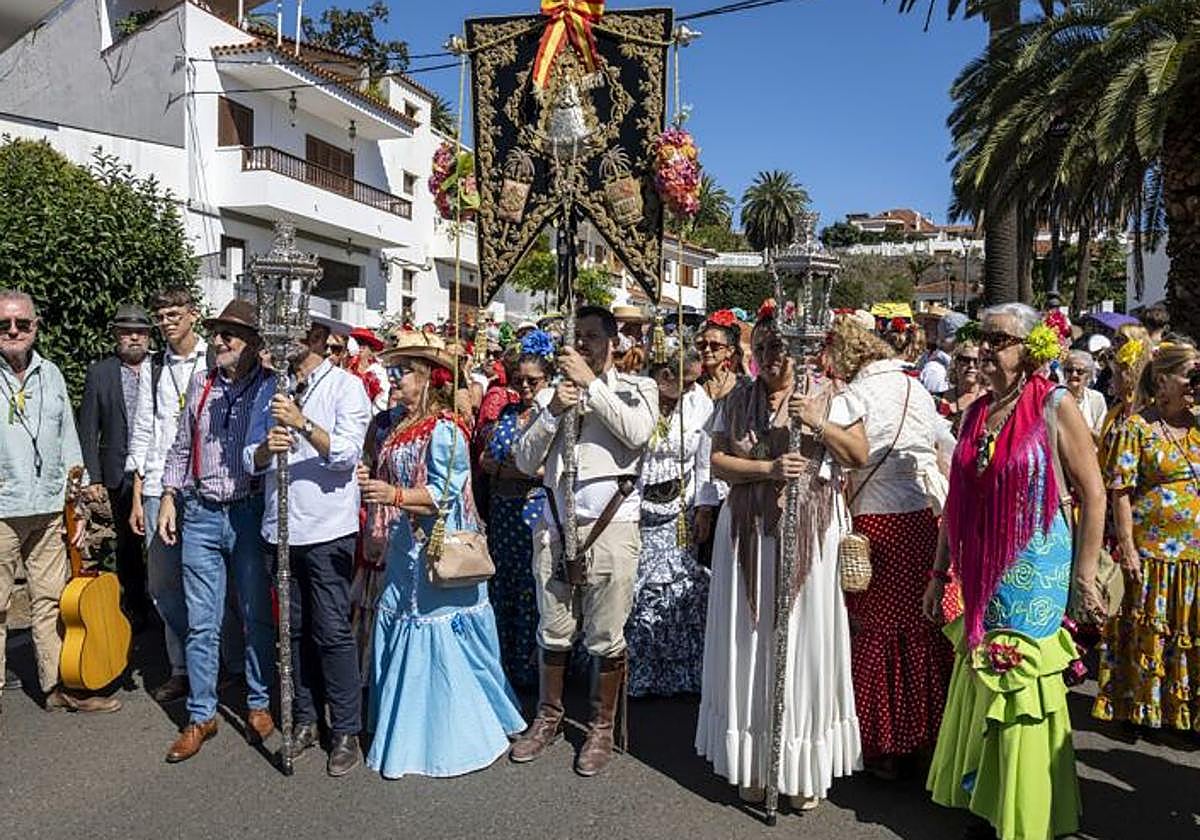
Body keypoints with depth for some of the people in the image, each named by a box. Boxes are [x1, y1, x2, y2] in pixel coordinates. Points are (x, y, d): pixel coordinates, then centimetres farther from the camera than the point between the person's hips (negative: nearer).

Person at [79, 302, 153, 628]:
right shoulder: (99, 374, 4)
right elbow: (88, 429, 4)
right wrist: (92, 476, -3)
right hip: (121, 473, 1)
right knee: (128, 544, 11)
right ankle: (134, 609, 25)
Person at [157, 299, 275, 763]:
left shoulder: (270, 387, -4)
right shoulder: (201, 383, 8)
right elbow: (181, 446, 15)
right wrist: (169, 496, 9)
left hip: (250, 512, -3)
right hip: (200, 512, 3)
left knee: (257, 617, 8)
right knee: (201, 623, 7)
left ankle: (258, 705, 25)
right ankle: (201, 716, 20)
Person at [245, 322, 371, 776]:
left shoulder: (345, 386, -2)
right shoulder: (270, 393, 14)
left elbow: (347, 454, -13)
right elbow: (251, 461, 9)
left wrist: (302, 423, -24)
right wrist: (267, 447, -13)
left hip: (327, 529, -5)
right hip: (280, 528, 5)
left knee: (332, 631, -2)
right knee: (295, 629, 12)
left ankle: (346, 732, 10)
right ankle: (305, 721, 26)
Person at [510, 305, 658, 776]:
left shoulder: (635, 388, 4)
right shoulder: (552, 392, 11)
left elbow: (638, 432, -18)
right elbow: (525, 461, 4)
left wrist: (591, 383, -14)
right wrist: (553, 411, -10)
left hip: (611, 528, -3)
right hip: (556, 526, 3)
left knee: (606, 638, 6)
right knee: (553, 632, 14)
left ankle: (601, 728, 24)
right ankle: (548, 718, 33)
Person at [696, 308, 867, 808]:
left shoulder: (827, 395, 3)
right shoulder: (738, 401, 9)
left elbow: (860, 456, 0)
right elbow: (718, 461, 2)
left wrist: (818, 424, -14)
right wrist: (769, 469, -13)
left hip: (812, 533, -2)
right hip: (750, 532, 2)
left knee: (804, 641, 2)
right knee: (752, 643, 6)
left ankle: (806, 769, 16)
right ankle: (753, 762, 19)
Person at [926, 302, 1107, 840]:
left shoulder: (1056, 407, -8)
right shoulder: (976, 413, 8)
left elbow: (1093, 494, -6)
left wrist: (1085, 577, -8)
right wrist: (939, 574, 13)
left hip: (1035, 570, -5)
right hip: (982, 571, 5)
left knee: (1020, 685, 1)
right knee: (980, 683, 12)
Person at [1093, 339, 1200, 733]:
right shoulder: (1136, 428, -6)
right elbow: (1121, 491, -10)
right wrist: (1127, 547, -14)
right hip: (1153, 552, -5)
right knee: (1148, 630, 5)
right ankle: (1140, 704, 20)